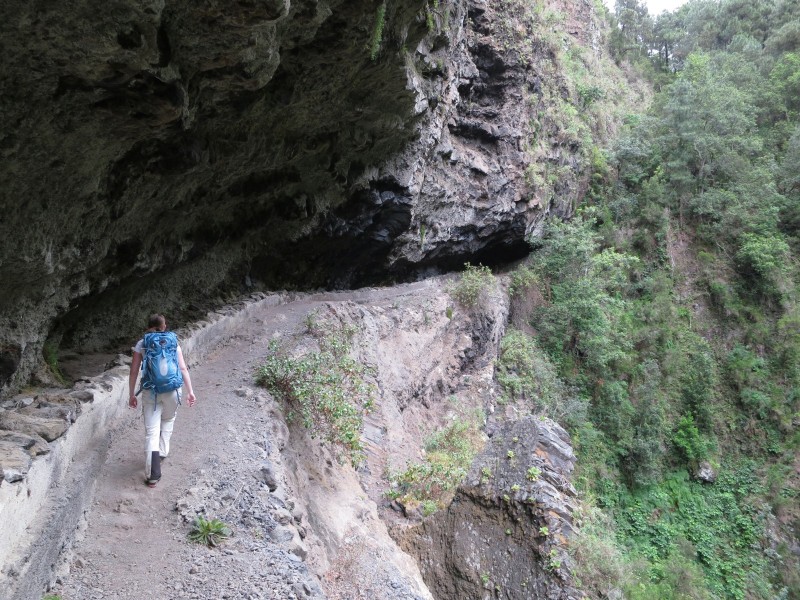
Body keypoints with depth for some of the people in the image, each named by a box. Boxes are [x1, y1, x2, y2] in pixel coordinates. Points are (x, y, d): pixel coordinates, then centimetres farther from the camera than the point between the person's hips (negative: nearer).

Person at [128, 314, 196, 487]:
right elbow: (183, 369, 1)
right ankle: (162, 452, 37)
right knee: (167, 422, 29)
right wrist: (190, 391, 2)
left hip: (151, 392, -1)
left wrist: (132, 395, 9)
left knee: (152, 432, -1)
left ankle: (152, 475, -6)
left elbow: (134, 372, 2)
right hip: (172, 390, 2)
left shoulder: (141, 344, 5)